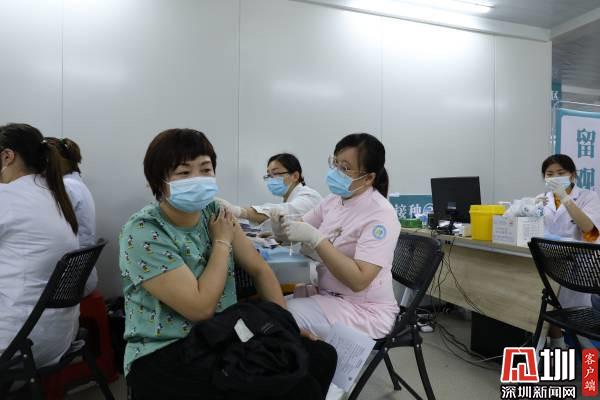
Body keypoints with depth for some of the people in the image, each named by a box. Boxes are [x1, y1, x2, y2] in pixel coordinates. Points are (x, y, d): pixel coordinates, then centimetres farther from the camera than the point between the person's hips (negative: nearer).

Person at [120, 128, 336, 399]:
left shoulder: (215, 212, 0)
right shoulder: (142, 233, -18)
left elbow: (259, 269, 4)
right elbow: (200, 308, -22)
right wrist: (222, 241, -13)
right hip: (164, 355, -5)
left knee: (320, 356, -8)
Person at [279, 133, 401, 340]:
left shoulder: (380, 214, -19)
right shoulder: (334, 199, 2)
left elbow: (358, 280, -26)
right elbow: (294, 234, 8)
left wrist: (315, 238, -30)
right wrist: (282, 222, -15)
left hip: (364, 311, -6)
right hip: (329, 297, 6)